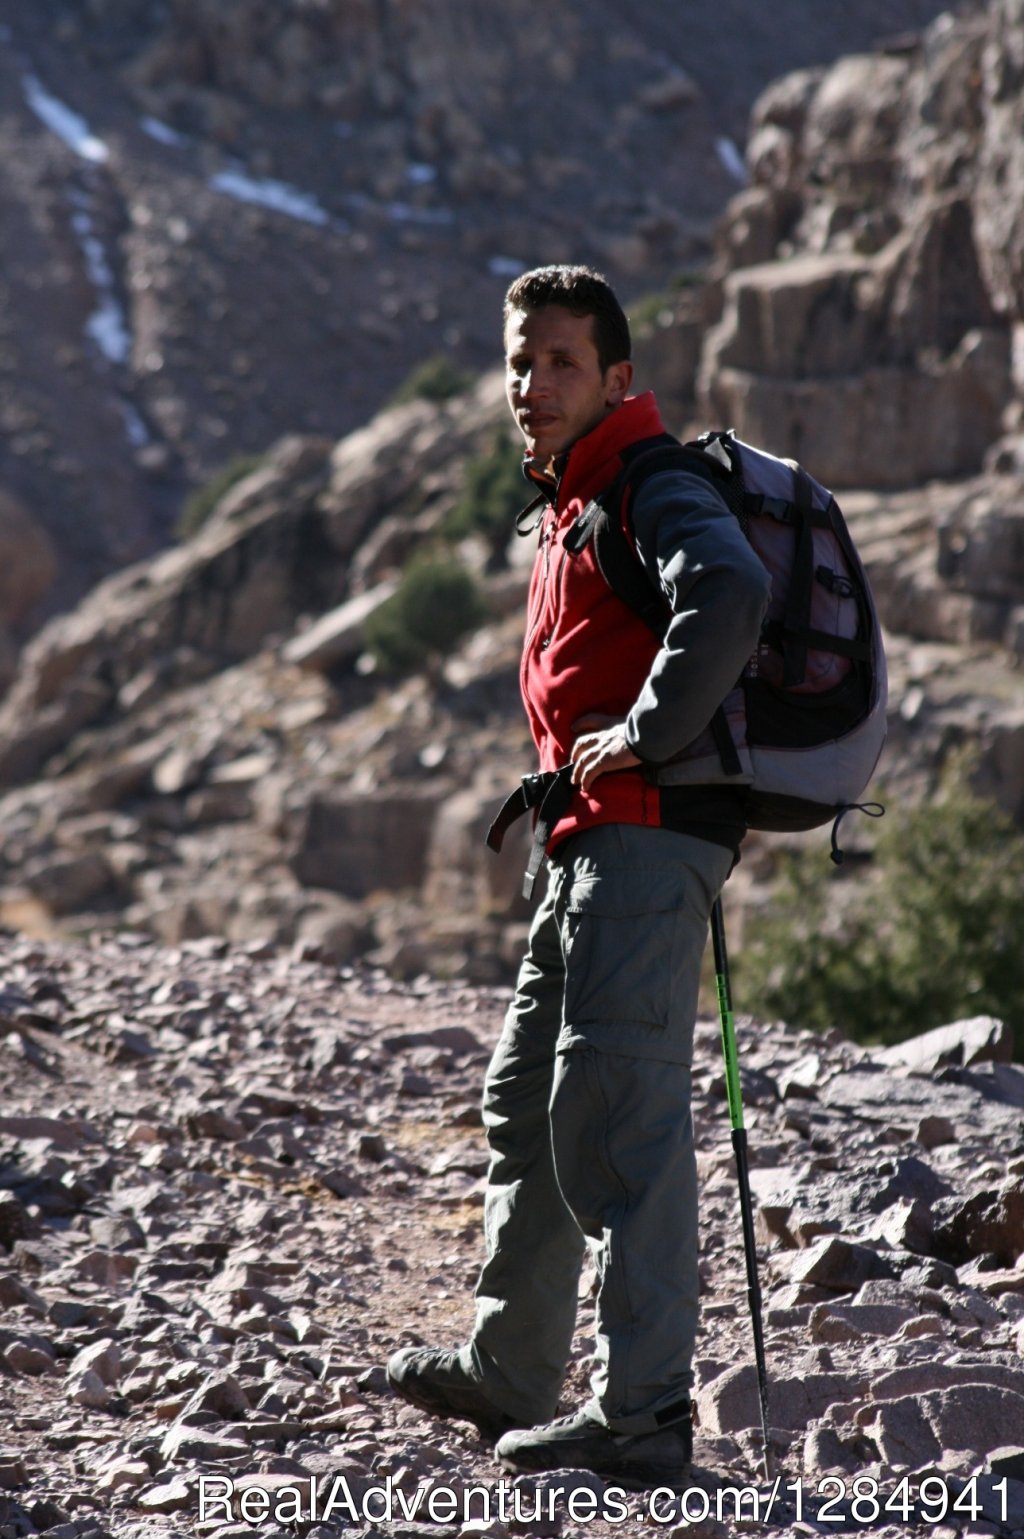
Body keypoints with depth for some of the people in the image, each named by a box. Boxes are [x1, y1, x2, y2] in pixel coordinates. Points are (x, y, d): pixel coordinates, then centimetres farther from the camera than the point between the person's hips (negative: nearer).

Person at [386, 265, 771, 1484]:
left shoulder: (655, 491, -10)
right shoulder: (566, 508, 21)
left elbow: (729, 595, -32)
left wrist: (645, 739, -23)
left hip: (651, 834, -11)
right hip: (594, 838, 11)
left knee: (616, 1110, -14)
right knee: (526, 1101, 17)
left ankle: (643, 1414, -13)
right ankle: (507, 1374, 28)